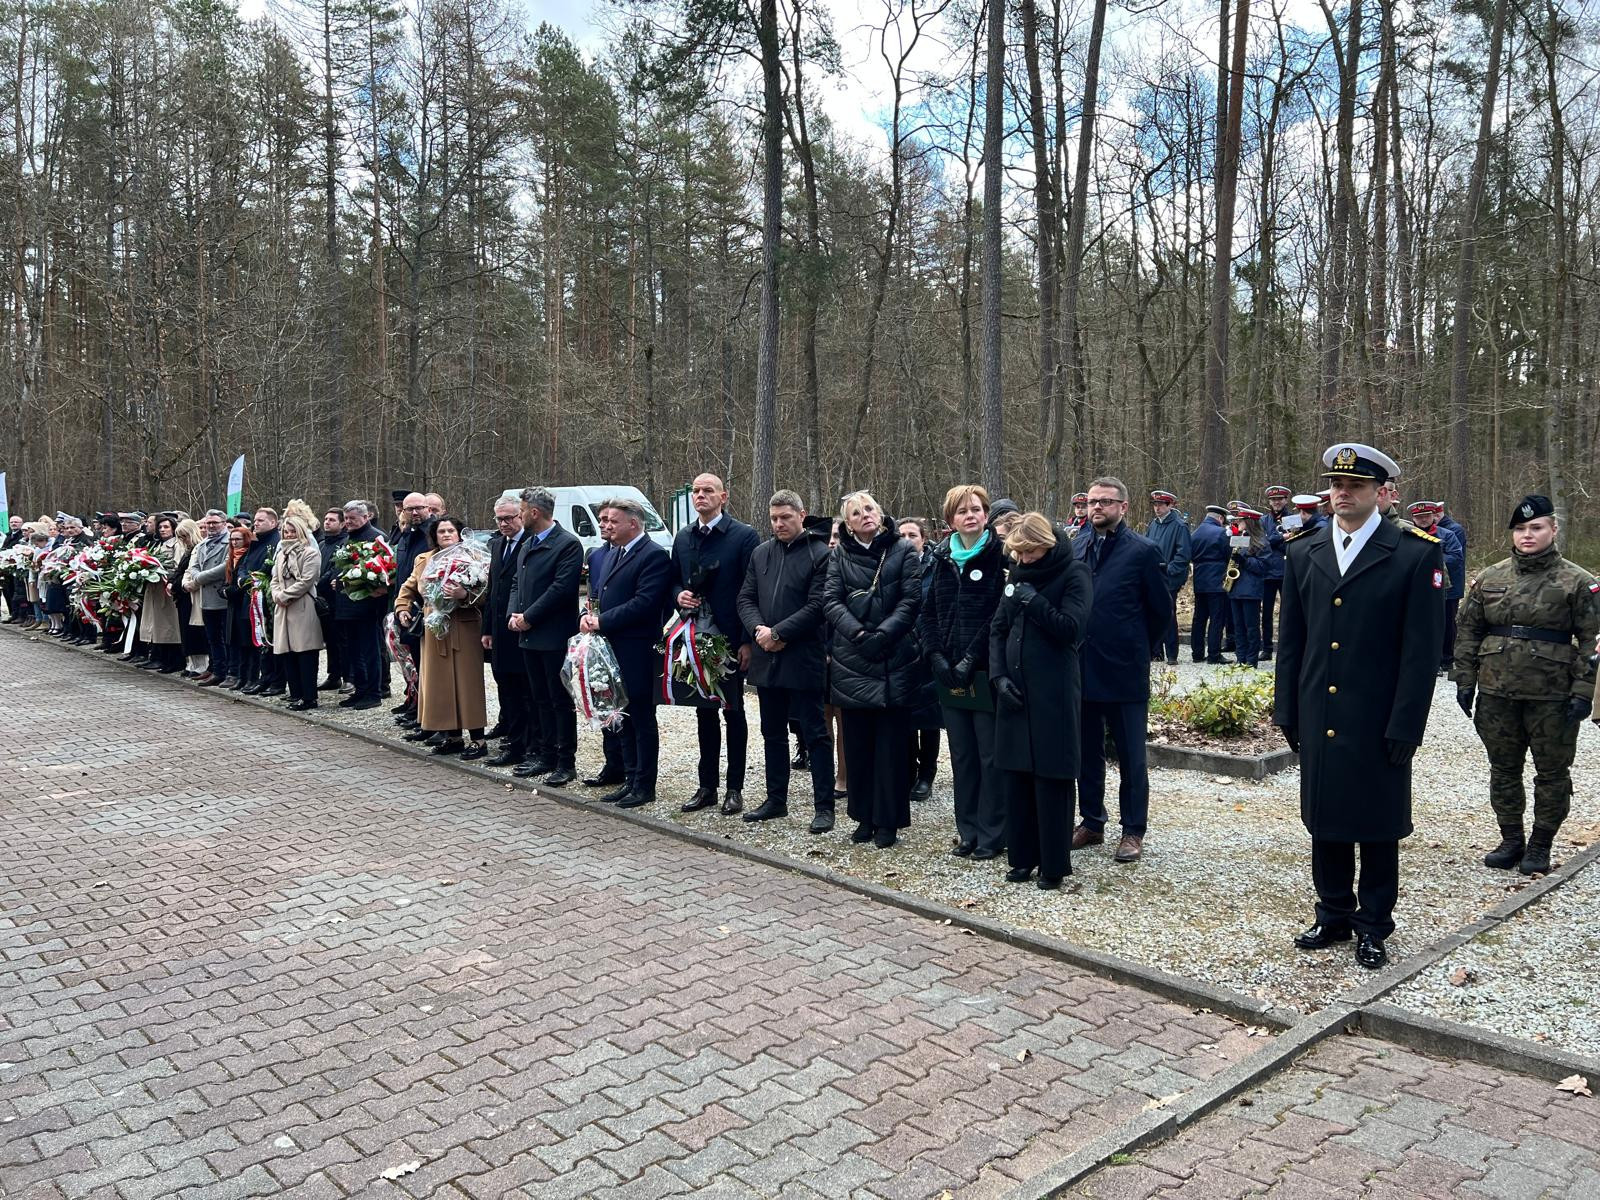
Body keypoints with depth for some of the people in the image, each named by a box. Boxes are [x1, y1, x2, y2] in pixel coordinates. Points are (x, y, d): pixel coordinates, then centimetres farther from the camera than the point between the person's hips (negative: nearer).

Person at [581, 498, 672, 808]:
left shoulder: (654, 556, -13)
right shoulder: (616, 554, 17)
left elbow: (644, 603, -21)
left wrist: (602, 621, -16)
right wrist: (590, 616, -1)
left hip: (637, 652, -9)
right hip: (613, 649, 9)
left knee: (642, 719, 1)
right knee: (625, 719, 15)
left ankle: (645, 786, 10)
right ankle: (631, 780, 24)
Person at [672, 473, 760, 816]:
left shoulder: (744, 536, -9)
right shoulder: (683, 537, 9)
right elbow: (674, 580, 19)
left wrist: (747, 641, -15)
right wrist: (679, 594, -5)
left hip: (729, 639, -5)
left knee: (733, 711, 5)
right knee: (704, 711, 12)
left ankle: (735, 788, 14)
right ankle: (707, 786, 21)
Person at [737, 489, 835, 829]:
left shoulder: (819, 554, -8)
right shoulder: (761, 553, 10)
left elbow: (816, 606, -14)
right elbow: (746, 598, 9)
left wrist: (777, 632, -15)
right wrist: (759, 630, -9)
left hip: (803, 660, -6)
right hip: (766, 658, 6)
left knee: (814, 734, 0)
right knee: (773, 733, 15)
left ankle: (824, 806, 7)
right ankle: (776, 799, 27)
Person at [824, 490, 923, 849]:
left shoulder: (903, 551, 2)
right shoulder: (839, 555, 9)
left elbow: (910, 601, -5)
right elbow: (832, 601, 0)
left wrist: (881, 635, -16)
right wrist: (857, 633, -15)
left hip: (895, 660, -2)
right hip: (852, 662, 3)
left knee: (890, 741, 1)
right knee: (857, 741, 7)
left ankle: (888, 820, 9)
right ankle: (864, 816, 18)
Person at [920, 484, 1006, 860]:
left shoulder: (1000, 557, -5)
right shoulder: (939, 559, 10)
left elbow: (1001, 616, -11)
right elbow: (926, 613, 10)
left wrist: (971, 660, -14)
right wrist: (937, 657, -2)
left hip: (986, 672, -5)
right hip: (949, 673, 5)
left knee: (991, 756, 1)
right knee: (962, 755, 12)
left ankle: (992, 835, 11)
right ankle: (968, 831, 22)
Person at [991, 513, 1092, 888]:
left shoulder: (1073, 573, -5)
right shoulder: (1019, 574, 12)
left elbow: (1071, 628, -14)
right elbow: (997, 629, 12)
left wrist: (1033, 600, -18)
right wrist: (1000, 676, 1)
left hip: (1054, 692, -5)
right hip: (1015, 690, 6)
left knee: (1051, 780, -1)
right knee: (1015, 776, 9)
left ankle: (1054, 865, 11)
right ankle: (1022, 858, 21)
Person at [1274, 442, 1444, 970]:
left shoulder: (1417, 554, -6)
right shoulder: (1303, 552, 6)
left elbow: (1422, 650, -8)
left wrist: (1405, 727, -11)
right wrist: (1286, 712, 6)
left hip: (1378, 724, -4)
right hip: (1319, 721, 4)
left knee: (1378, 827, 9)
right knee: (1325, 821, 13)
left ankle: (1373, 926, 24)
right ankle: (1334, 916, 29)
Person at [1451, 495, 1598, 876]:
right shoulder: (1490, 579, 6)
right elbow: (1469, 631, 10)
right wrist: (1465, 680, 5)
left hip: (1552, 696, -3)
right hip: (1496, 692, 3)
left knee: (1552, 772, 7)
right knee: (1503, 769, 11)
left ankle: (1540, 845, 20)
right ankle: (1511, 840, 24)